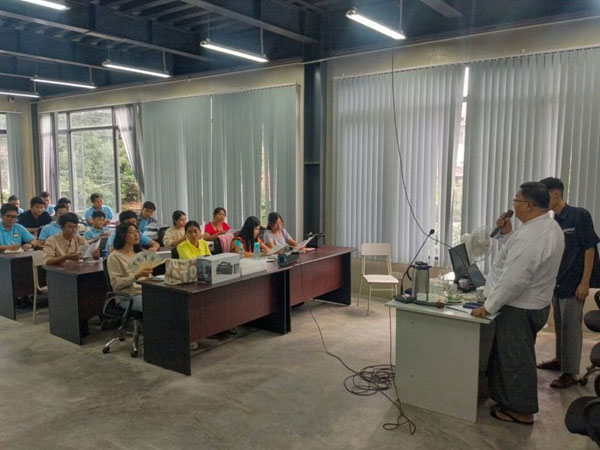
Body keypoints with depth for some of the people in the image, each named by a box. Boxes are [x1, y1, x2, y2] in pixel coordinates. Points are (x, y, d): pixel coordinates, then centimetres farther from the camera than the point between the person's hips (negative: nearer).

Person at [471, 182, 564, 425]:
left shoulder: (531, 236, -28)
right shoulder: (550, 227, 6)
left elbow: (513, 280, -28)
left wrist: (488, 306, -18)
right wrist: (507, 234, 2)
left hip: (519, 308, -10)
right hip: (535, 304, 10)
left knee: (515, 360, 7)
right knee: (517, 357, 23)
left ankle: (521, 412, 23)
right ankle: (511, 400, 38)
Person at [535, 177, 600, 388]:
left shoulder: (579, 215, -11)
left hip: (573, 284, -7)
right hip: (557, 283, 7)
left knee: (571, 328, 0)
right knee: (559, 325, 17)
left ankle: (570, 373, 9)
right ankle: (560, 360, 33)